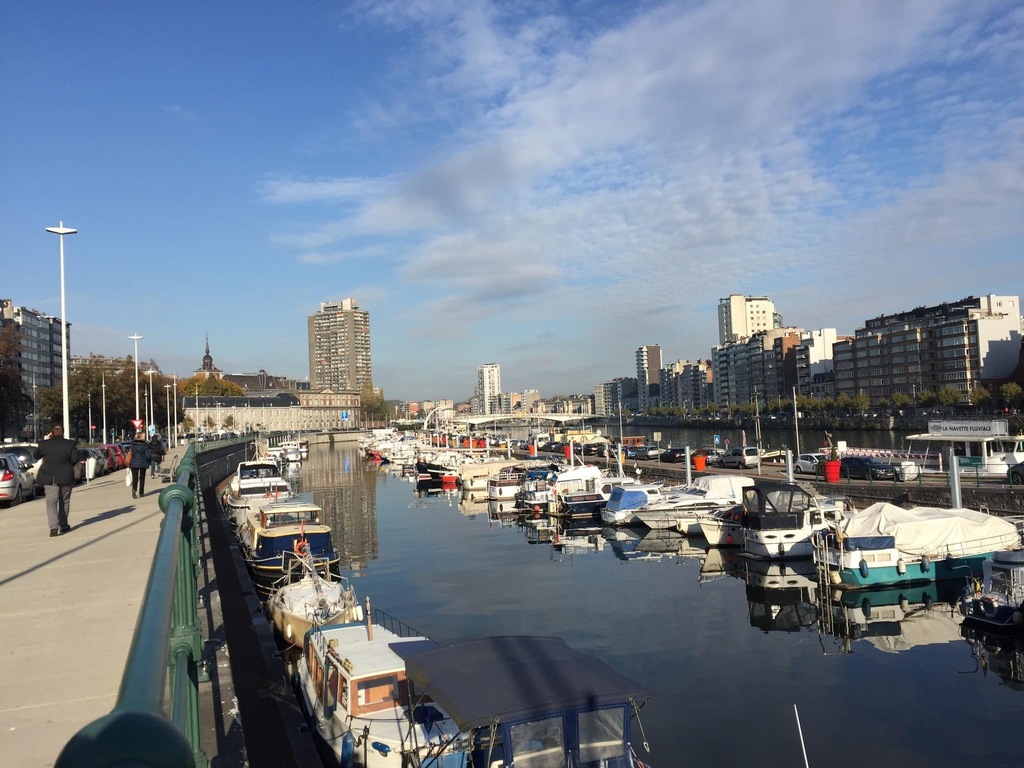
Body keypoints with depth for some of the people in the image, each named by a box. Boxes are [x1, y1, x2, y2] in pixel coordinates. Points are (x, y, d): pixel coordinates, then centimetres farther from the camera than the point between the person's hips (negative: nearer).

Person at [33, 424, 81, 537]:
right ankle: (63, 525, 19)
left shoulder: (44, 444, -1)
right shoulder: (70, 444, -3)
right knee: (64, 502, 14)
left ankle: (53, 527, -16)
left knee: (51, 502, -2)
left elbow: (35, 455, 13)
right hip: (66, 477, 0)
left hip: (49, 477, 0)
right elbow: (75, 459, -5)